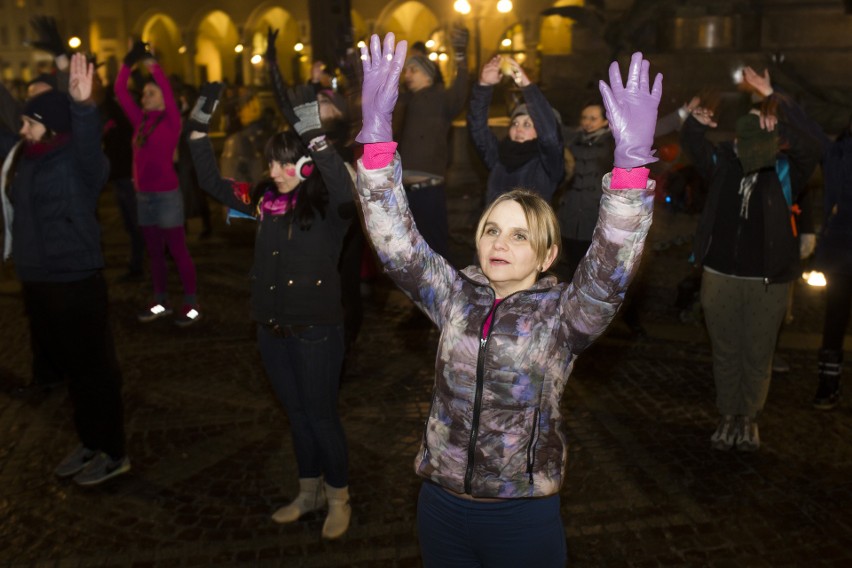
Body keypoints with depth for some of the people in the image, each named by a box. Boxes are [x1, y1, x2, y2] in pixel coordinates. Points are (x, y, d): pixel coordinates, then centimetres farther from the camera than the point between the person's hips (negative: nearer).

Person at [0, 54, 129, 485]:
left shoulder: (79, 158, -15)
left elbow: (91, 143, -38)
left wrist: (82, 105, -52)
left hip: (76, 281, -8)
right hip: (36, 280, 8)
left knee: (94, 367, 3)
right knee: (69, 366, 19)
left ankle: (114, 453, 17)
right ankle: (89, 443, 34)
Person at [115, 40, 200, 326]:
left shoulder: (171, 120, -5)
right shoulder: (140, 121, 10)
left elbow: (167, 88, -18)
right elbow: (120, 91, 9)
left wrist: (150, 61, -15)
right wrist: (129, 62, 3)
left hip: (166, 194, -7)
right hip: (143, 194, 7)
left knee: (177, 251, -2)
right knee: (154, 252, 13)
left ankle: (192, 304, 6)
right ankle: (161, 302, 23)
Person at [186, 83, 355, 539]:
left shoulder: (328, 205, -13)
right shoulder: (266, 199, 3)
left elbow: (345, 190, -37)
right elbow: (212, 182, 12)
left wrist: (315, 136, -43)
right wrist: (199, 126, 5)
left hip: (316, 331, -6)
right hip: (272, 330, 6)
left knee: (321, 416, 8)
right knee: (297, 414, 20)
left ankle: (338, 499, 29)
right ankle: (309, 492, 38)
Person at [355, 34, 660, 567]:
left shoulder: (563, 315, -8)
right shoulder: (456, 297, -1)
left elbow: (611, 266, -26)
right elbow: (396, 239, -10)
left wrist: (632, 160, -39)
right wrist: (377, 133, -21)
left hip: (524, 517, -2)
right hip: (441, 507, 3)